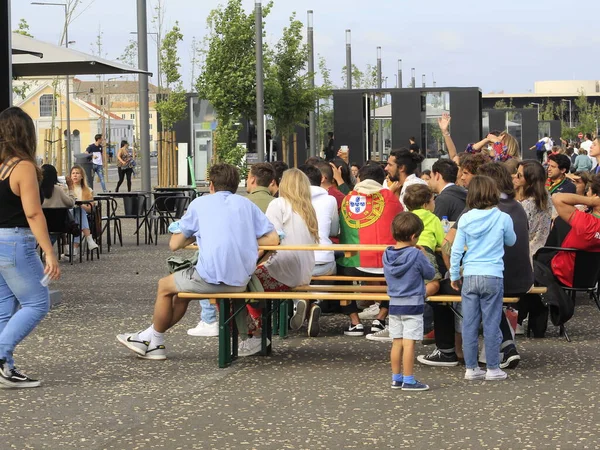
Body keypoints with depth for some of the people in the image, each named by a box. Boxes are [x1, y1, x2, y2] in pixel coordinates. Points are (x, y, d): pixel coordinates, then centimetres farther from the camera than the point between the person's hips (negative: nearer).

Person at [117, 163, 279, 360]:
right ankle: (150, 337, 35)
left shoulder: (200, 203, 9)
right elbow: (273, 239, 8)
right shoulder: (247, 204, 16)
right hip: (242, 281, 5)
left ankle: (155, 342, 35)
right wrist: (243, 240, 18)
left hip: (212, 277, -5)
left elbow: (174, 244, 11)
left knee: (165, 286, 24)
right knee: (182, 289, 30)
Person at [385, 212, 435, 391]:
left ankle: (396, 378, 16)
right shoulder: (416, 255, -15)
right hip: (413, 305, -6)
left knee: (397, 343, 10)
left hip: (394, 304, 6)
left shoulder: (387, 255, 2)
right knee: (409, 343, -4)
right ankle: (408, 380, -2)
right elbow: (430, 273, -5)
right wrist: (424, 256, 10)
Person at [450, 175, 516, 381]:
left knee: (469, 324, 7)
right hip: (493, 277, -1)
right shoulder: (503, 218, -4)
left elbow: (456, 250, 2)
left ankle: (471, 368, 12)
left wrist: (454, 276, 12)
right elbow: (511, 241, 14)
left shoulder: (465, 219, -1)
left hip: (470, 277, 2)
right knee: (491, 324, 4)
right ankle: (493, 368, 9)